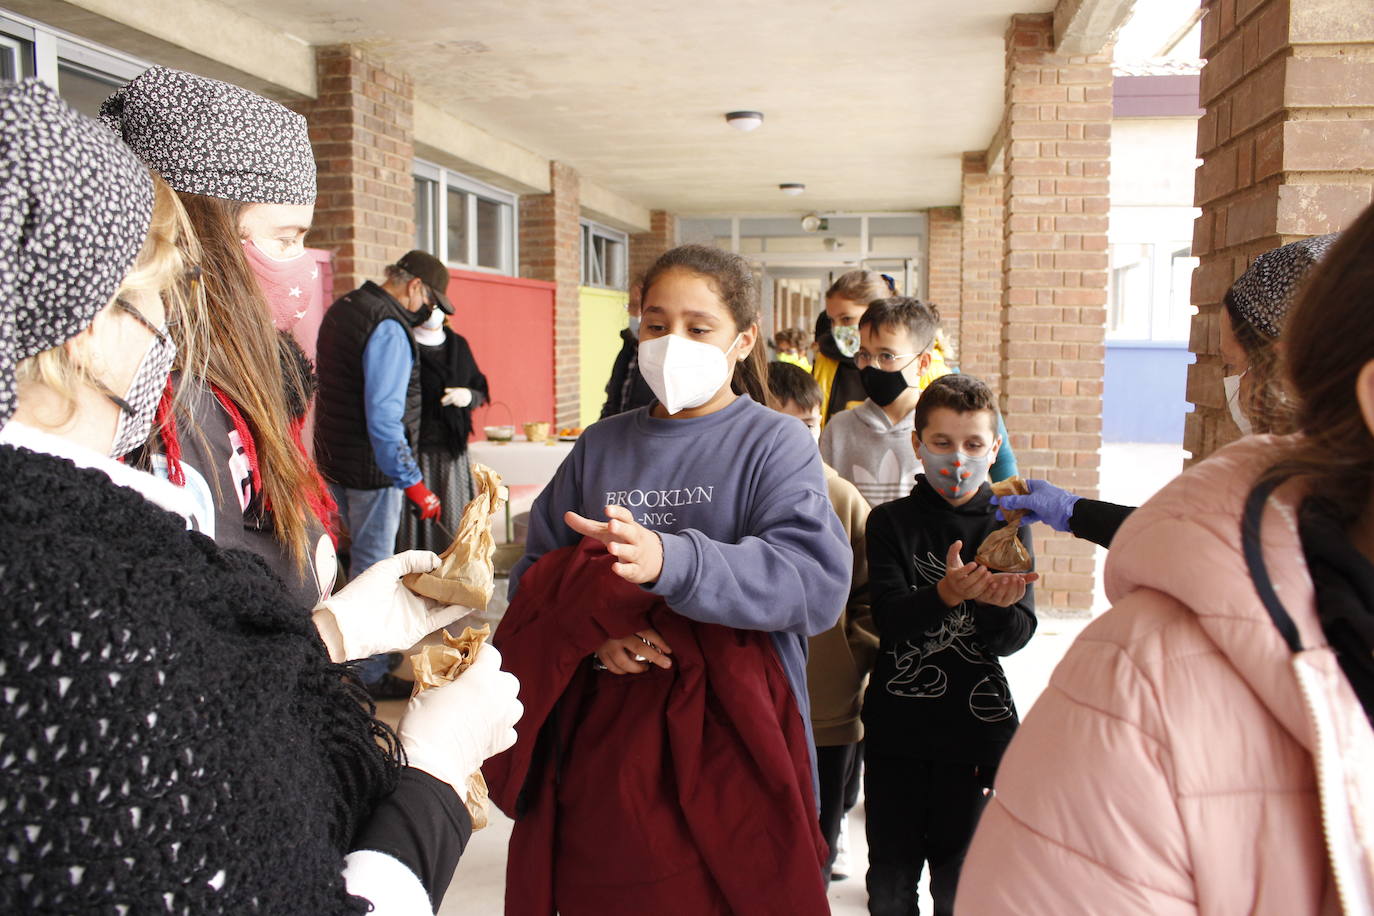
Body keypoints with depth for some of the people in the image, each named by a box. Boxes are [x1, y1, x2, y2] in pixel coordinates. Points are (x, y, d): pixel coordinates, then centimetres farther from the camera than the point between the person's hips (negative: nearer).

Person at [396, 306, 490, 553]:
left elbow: (481, 391, 19)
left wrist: (469, 396, -4)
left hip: (453, 452, 5)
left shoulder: (458, 344, 14)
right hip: (415, 451, -5)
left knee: (453, 525, 6)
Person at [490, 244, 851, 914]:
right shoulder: (600, 446, 8)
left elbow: (817, 580, -20)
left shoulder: (775, 444, -5)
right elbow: (535, 575, 6)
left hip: (732, 741, -3)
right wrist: (594, 627, -15)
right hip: (602, 741, 3)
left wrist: (670, 561, -34)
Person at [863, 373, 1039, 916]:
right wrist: (947, 593, -33)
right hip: (897, 728, 0)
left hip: (976, 728, 0)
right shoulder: (890, 523, -1)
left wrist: (998, 604, -30)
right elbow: (889, 621, -15)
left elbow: (1016, 636, -8)